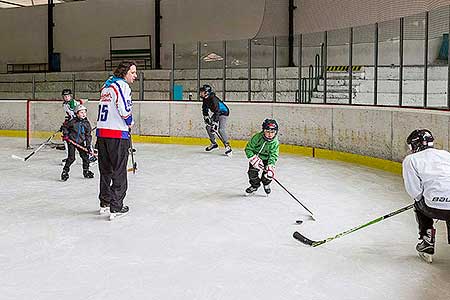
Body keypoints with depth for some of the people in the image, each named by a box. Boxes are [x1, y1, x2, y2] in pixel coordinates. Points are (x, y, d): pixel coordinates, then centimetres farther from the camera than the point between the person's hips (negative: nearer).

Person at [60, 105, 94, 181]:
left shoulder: (86, 123, 0)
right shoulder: (73, 121, -9)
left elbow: (88, 135, 2)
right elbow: (64, 127, 5)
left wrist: (88, 145, -3)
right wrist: (65, 134, -8)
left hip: (81, 142, 4)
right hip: (71, 141, -4)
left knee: (85, 156, 3)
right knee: (71, 158, -9)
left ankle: (86, 171, 21)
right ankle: (65, 172, 4)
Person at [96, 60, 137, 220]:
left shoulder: (107, 85, 16)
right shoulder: (122, 85, -11)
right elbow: (125, 110, -19)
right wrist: (129, 122, 1)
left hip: (101, 132, 8)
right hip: (117, 135, -8)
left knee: (105, 170, 17)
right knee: (119, 171, -1)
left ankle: (104, 203, 27)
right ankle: (116, 207, 0)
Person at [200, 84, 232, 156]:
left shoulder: (213, 99, -33)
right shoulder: (205, 99, -5)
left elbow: (217, 112, -37)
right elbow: (205, 110, 9)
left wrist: (215, 124, -41)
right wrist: (206, 118, -2)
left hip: (223, 113, -9)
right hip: (216, 113, 9)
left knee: (220, 130, -24)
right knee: (208, 127, 3)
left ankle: (227, 147, -19)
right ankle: (214, 143, 17)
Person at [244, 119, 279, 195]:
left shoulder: (275, 143, -22)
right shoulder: (257, 137, -25)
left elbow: (273, 156, -25)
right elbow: (248, 149, -18)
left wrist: (271, 166, -41)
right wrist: (253, 158, -30)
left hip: (267, 160, 0)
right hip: (256, 157, 0)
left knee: (269, 173, -16)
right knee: (252, 172, -12)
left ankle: (266, 184, 20)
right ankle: (254, 185, 20)